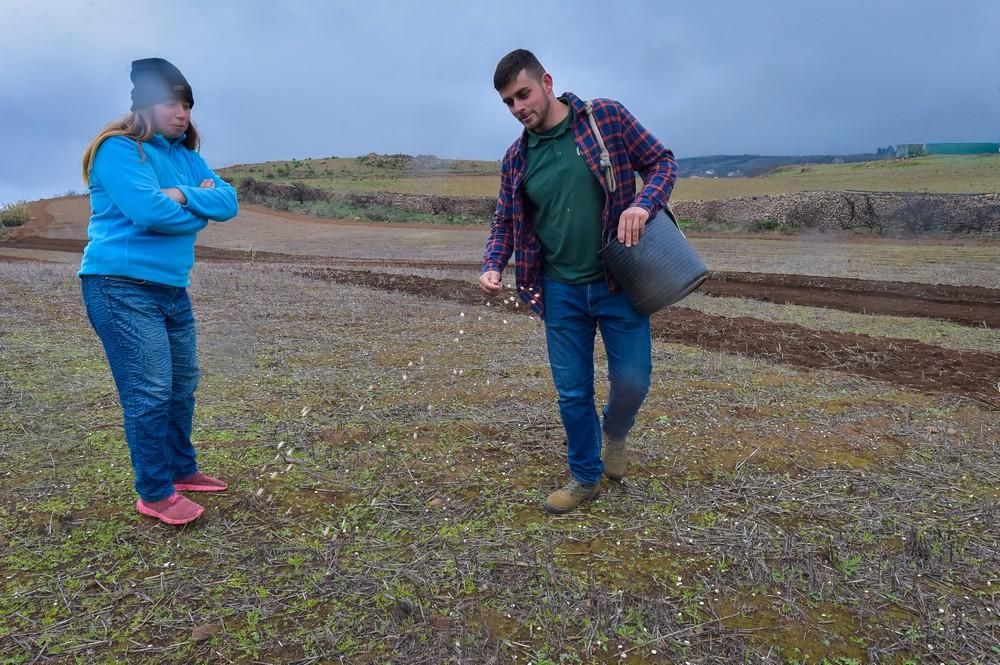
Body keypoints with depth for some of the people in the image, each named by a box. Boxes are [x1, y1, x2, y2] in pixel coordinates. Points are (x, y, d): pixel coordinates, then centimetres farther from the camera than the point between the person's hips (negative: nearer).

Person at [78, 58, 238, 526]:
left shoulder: (185, 154, 13)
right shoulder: (118, 149, -11)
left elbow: (228, 202, 2)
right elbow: (151, 211, -24)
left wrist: (185, 195, -16)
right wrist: (199, 211, -6)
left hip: (172, 288, 9)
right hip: (122, 286, -8)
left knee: (182, 384, 16)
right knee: (150, 392, -7)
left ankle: (181, 469, 32)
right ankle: (154, 494, 5)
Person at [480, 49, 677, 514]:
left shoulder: (607, 117, -4)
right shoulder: (516, 158, 5)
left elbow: (662, 162, 1)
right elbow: (504, 222, 14)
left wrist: (643, 204, -20)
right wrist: (493, 266, -6)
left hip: (618, 282, -2)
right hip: (561, 291, 3)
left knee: (632, 380, 2)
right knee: (572, 392, 7)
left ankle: (614, 433, 37)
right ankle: (585, 477, 28)